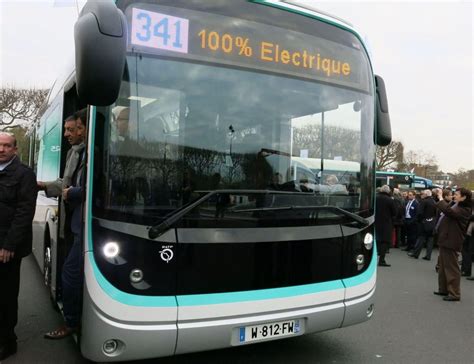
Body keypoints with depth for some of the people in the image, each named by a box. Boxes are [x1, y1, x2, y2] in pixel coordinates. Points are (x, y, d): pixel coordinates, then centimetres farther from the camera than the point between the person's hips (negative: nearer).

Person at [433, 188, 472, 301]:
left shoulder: (464, 210, -18)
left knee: (451, 267, -4)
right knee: (443, 266, 18)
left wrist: (441, 198, -24)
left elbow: (449, 211, -34)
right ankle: (444, 289, 29)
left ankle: (454, 293, 4)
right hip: (446, 239, 10)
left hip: (451, 241, -10)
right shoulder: (457, 206, 11)